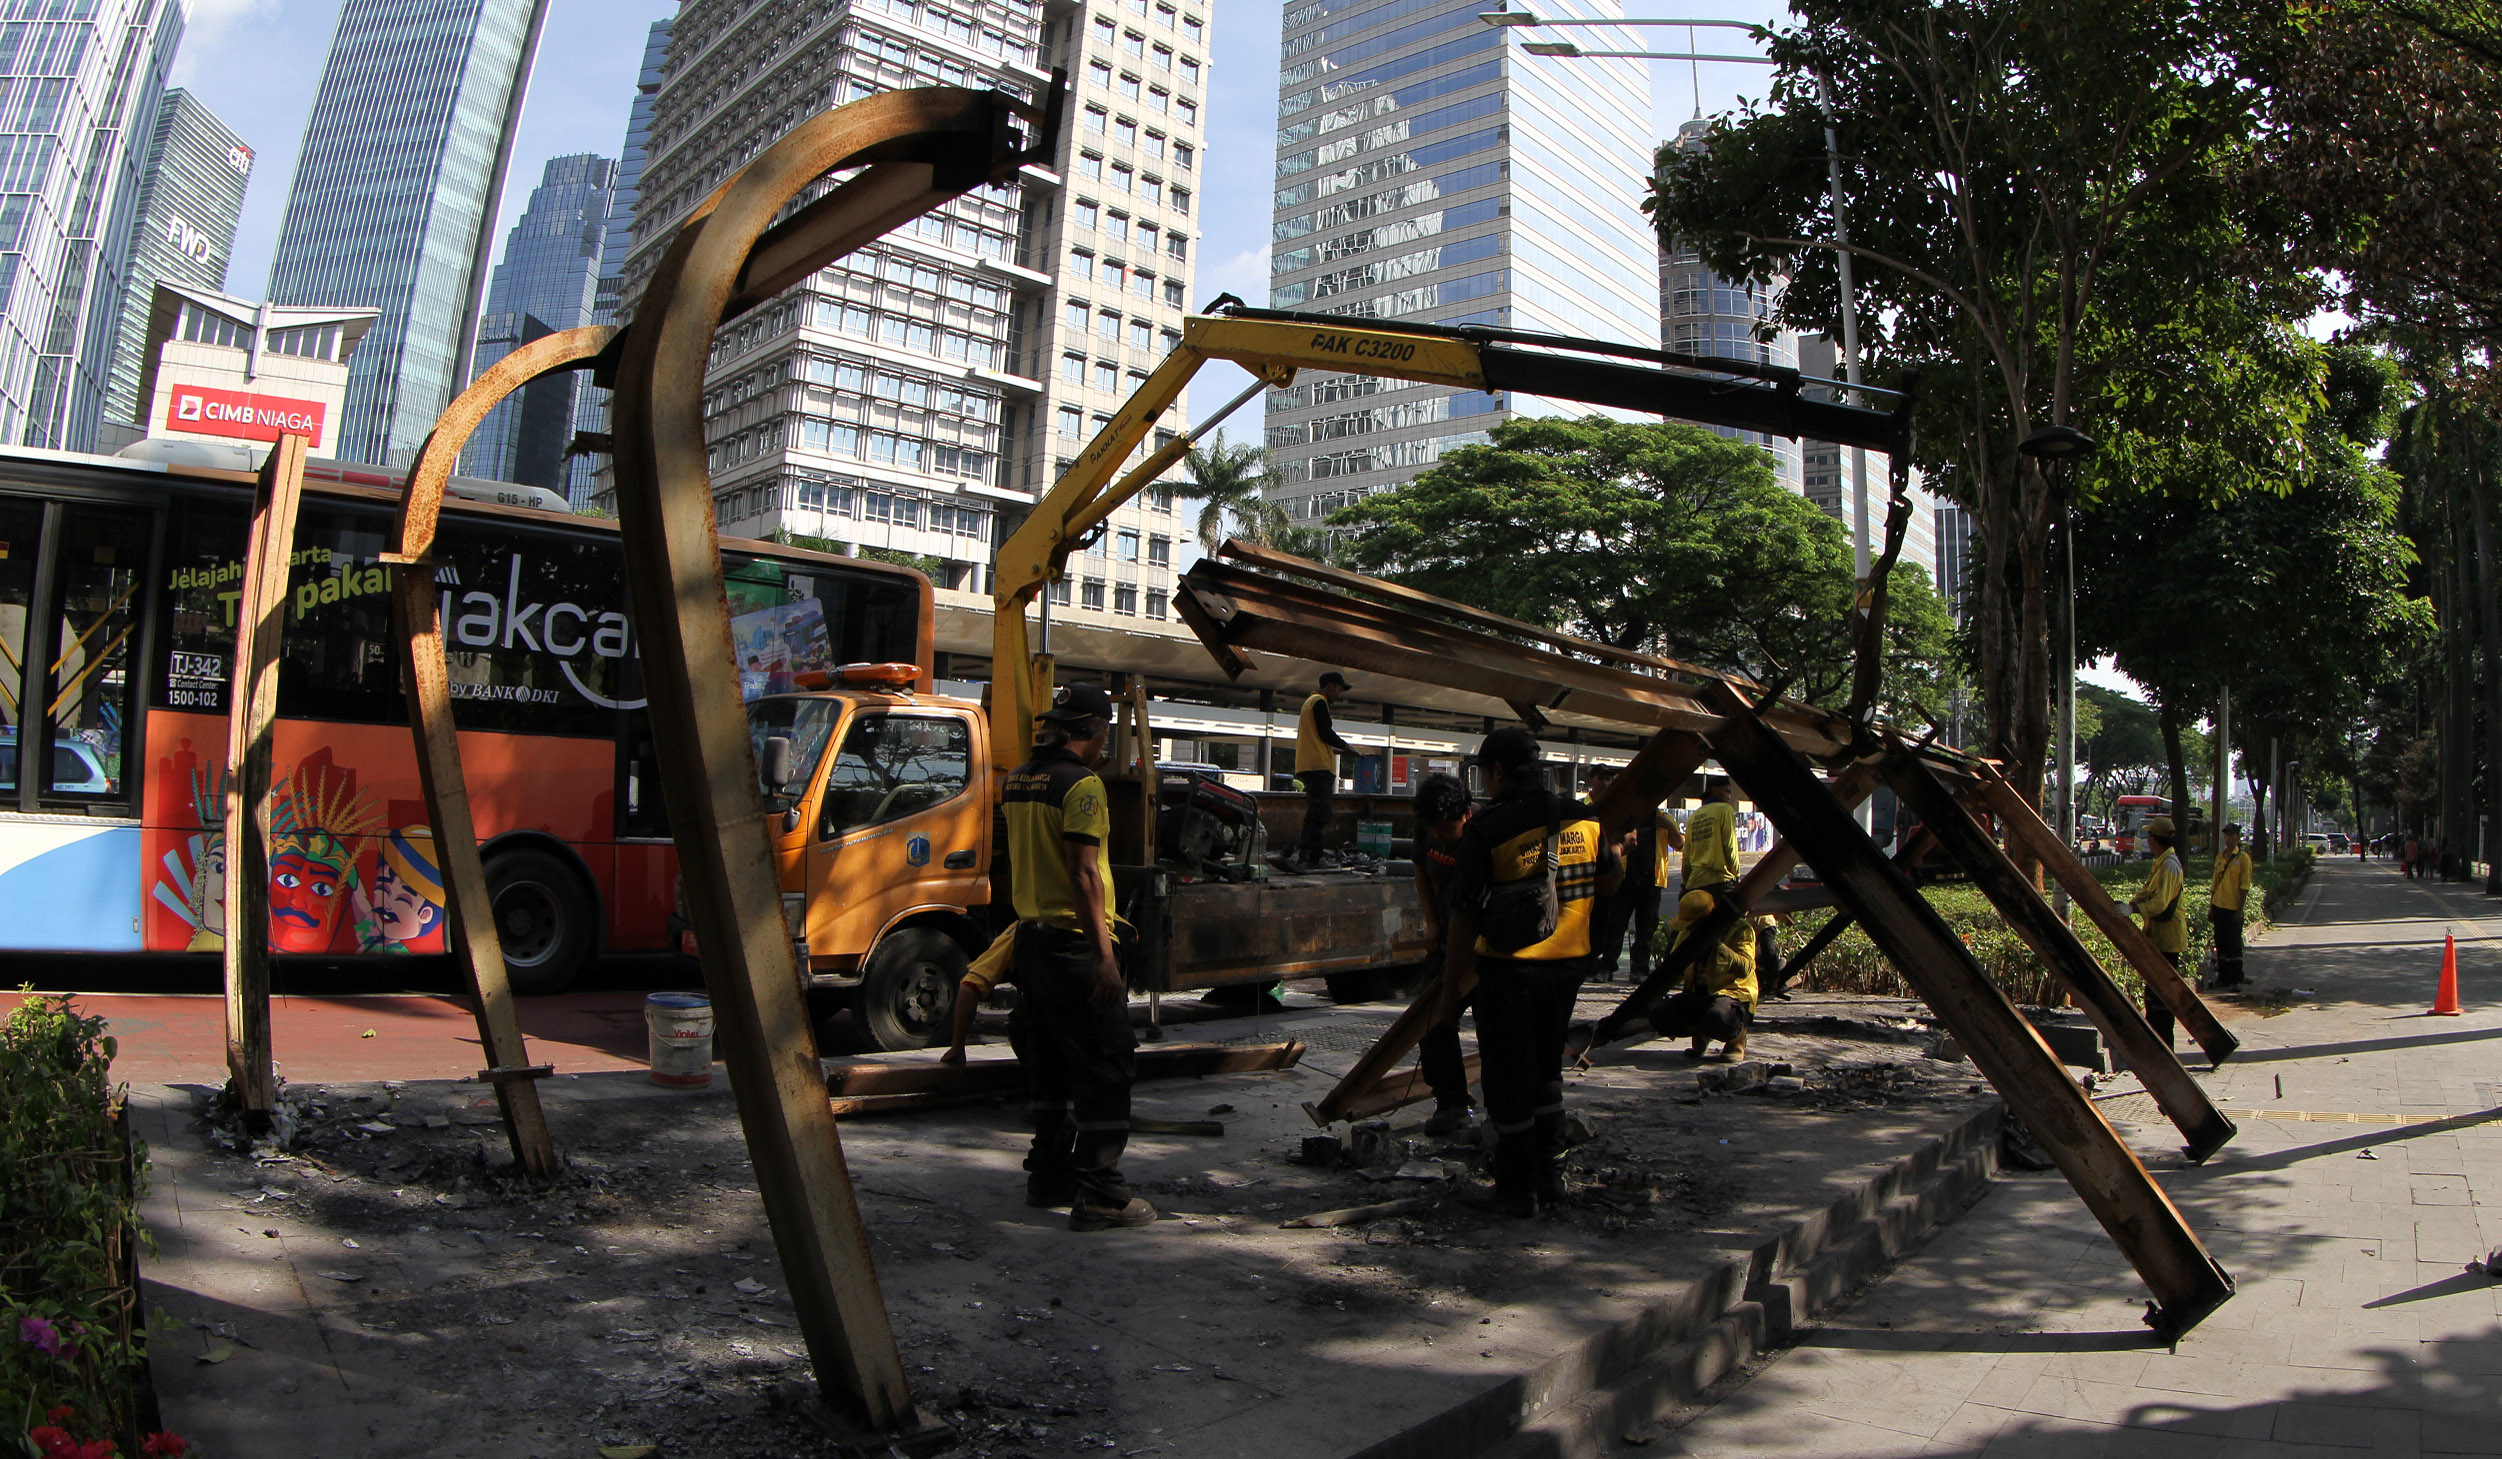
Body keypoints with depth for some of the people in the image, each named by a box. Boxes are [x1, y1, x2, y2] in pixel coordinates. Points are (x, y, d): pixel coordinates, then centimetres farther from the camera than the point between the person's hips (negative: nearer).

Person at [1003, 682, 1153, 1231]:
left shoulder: (1019, 779, 11)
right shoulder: (1082, 783, -15)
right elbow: (1084, 873, -20)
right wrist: (1104, 955, -20)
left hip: (1031, 936, 9)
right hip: (1074, 941, -9)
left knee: (1052, 1068, 18)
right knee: (1103, 1071, -2)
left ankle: (1050, 1176, 26)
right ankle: (1101, 1196, 0)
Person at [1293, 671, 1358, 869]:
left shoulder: (1311, 702, 27)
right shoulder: (1320, 702, -5)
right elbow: (1326, 733, -13)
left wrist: (1336, 750, 23)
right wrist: (1345, 746, 2)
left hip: (1308, 766, 11)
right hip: (1318, 766, -11)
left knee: (1315, 812, 13)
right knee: (1321, 812, -14)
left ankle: (1305, 854, 15)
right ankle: (1313, 856, -19)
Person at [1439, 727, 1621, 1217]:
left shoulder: (1486, 828, -14)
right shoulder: (1584, 818, 1)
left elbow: (1465, 919, -14)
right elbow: (1612, 881, 17)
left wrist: (1450, 988, -5)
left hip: (1508, 969, -5)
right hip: (1568, 963, 5)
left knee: (1509, 1080, 8)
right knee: (1547, 1071, 22)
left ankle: (1517, 1189, 16)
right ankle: (1551, 1177, 26)